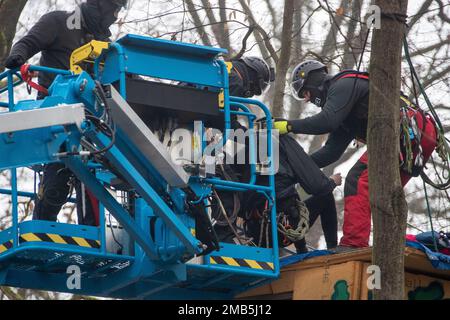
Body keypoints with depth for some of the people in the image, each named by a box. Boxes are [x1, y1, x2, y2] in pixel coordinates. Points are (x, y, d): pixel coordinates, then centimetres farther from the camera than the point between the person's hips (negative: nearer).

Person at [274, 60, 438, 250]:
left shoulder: (344, 84, 0)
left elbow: (327, 121, -17)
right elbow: (331, 152, 26)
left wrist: (289, 126, -12)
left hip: (407, 132, -11)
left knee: (358, 181, -16)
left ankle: (353, 245, -25)